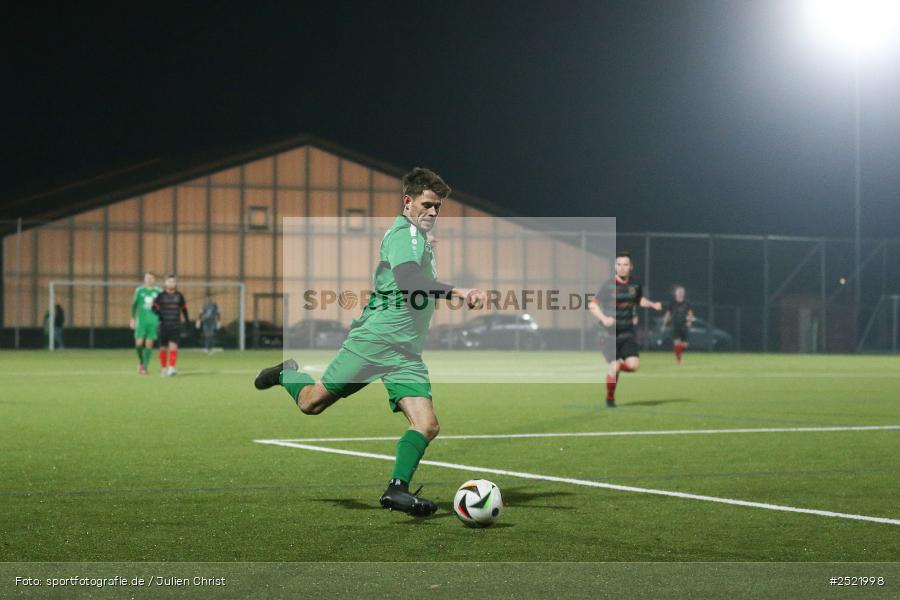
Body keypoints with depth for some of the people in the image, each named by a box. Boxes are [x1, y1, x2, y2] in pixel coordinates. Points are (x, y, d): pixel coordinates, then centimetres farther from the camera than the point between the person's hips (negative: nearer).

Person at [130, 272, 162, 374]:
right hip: (141, 320, 0)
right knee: (139, 343, -8)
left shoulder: (158, 292, 4)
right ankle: (140, 361, 18)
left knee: (149, 344, -2)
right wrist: (132, 319, 5)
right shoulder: (139, 290, 5)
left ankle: (145, 366, 6)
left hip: (154, 321, 0)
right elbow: (134, 304, 9)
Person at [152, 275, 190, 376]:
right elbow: (154, 307, 0)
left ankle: (171, 368, -21)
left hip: (176, 326, 0)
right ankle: (163, 368, 20)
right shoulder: (161, 295, 3)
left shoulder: (179, 295, 8)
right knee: (163, 348, 5)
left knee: (173, 346, -15)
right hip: (164, 325, 0)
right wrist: (157, 312, -21)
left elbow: (184, 308, 18)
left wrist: (187, 321, 18)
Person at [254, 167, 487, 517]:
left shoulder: (422, 239, 18)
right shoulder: (403, 234, -12)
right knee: (311, 403, 6)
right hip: (376, 340, -8)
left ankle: (397, 489, -11)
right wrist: (458, 292, -41)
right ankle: (287, 373, 37)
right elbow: (407, 280, -32)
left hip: (407, 354, 8)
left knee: (427, 425, -11)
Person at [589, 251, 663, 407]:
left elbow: (640, 300, 25)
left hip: (628, 333, 4)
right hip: (610, 333, -4)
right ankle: (610, 397, 16)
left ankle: (616, 367, 22)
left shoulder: (635, 285, 4)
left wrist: (653, 305, 7)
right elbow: (592, 305, -10)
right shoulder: (609, 286, -10)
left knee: (634, 365, -13)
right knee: (614, 367, -9)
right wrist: (603, 318, -27)